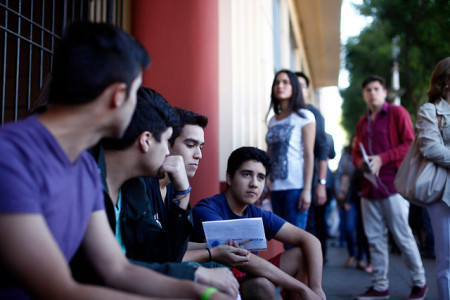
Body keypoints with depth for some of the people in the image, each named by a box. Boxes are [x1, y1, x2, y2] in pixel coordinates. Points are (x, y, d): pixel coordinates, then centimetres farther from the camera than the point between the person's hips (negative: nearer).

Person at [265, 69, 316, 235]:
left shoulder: (304, 117, -1)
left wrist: (307, 190, -13)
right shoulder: (273, 120, 16)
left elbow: (309, 155, -7)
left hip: (296, 187, -6)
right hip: (276, 188, 6)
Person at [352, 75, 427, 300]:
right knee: (374, 238, 6)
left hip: (393, 185, -6)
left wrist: (382, 159, -15)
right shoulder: (362, 123, 19)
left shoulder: (397, 113, 1)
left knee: (402, 236, -2)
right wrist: (360, 162, -1)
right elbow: (356, 152, 22)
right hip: (369, 186, 6)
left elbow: (410, 144, -7)